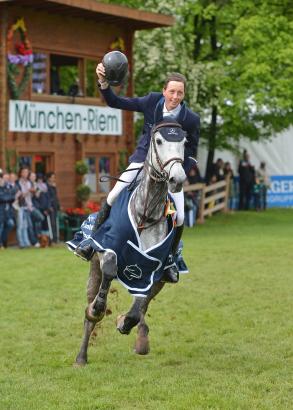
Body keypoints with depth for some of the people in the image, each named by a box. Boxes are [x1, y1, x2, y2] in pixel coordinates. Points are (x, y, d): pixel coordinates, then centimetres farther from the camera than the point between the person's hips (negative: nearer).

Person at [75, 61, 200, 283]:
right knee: (114, 196, -12)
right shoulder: (152, 101, -12)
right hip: (144, 158, 1)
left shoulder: (191, 119, -16)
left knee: (179, 217, -13)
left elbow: (191, 150, -1)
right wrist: (104, 83, -24)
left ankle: (170, 259, 11)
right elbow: (116, 102, -8)